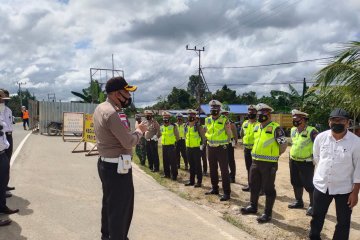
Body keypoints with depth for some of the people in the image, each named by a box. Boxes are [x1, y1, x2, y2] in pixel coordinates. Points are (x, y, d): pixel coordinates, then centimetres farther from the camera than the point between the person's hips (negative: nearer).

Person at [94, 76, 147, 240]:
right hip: (117, 167, -10)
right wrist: (139, 130, -6)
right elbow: (129, 142, -23)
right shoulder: (112, 113, -24)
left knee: (109, 204, 24)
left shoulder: (100, 108, 7)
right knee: (121, 208, 3)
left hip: (105, 163, 10)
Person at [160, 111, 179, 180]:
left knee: (173, 161, -3)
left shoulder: (173, 126, -7)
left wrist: (175, 142, -7)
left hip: (171, 146, -6)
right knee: (165, 161, 13)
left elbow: (177, 135, -5)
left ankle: (174, 175, 4)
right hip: (164, 146, 6)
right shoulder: (161, 127, 9)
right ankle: (166, 174, 25)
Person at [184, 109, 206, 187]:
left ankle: (199, 181, 7)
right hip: (188, 148, 6)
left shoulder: (198, 126, -9)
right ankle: (191, 181, 22)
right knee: (191, 165, 14)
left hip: (196, 148, -6)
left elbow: (203, 136, -8)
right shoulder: (186, 126, 9)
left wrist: (202, 145, -12)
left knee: (197, 165, 0)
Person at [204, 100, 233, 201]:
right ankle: (214, 188, 30)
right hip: (211, 147, 6)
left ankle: (226, 192, 2)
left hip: (221, 148, -6)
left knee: (224, 171, -3)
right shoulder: (207, 120, 6)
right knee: (212, 170, 16)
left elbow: (229, 135, -4)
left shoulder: (224, 120, -9)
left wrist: (228, 128, -17)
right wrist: (208, 138, 9)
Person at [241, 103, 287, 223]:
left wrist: (274, 155, -1)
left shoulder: (275, 128, -13)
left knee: (268, 189, 3)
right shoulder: (256, 127, 10)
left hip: (269, 163, -8)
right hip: (255, 162, 8)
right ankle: (253, 206, 37)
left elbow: (284, 144, -11)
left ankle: (268, 213, 13)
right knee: (254, 186, 19)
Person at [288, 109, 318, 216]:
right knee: (296, 183, 17)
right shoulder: (293, 130, 5)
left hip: (306, 163, -7)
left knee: (309, 185, -2)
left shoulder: (311, 131, -18)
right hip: (293, 162, 7)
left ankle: (312, 205, 11)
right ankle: (298, 201, 32)